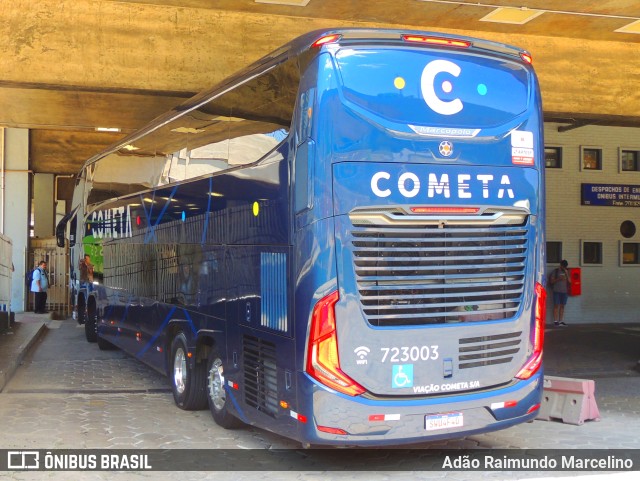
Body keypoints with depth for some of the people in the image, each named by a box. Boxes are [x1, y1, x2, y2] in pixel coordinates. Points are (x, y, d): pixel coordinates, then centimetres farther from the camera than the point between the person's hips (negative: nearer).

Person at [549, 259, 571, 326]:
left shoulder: (566, 272, 14)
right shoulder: (555, 271, 3)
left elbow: (569, 281, 5)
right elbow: (551, 281, 0)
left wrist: (566, 274, -6)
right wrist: (558, 279, -15)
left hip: (564, 291, 4)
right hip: (556, 291, -4)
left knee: (562, 306, 4)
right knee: (556, 306, -5)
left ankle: (561, 321, 6)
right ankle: (555, 321, -6)